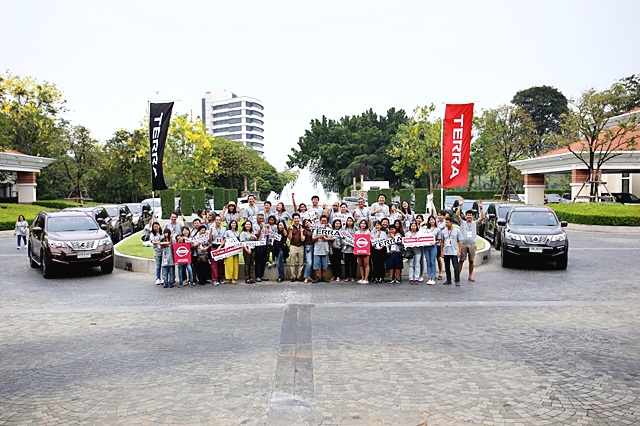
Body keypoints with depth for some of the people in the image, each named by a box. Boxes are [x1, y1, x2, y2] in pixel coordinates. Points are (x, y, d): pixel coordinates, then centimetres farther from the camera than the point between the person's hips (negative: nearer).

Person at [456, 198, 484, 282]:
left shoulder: (475, 223, 10)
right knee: (461, 260, 1)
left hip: (472, 244, 1)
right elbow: (457, 215, -6)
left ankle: (470, 276, 15)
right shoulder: (462, 223, 7)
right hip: (463, 244, -1)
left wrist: (480, 207, -10)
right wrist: (460, 205, -12)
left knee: (471, 261, 6)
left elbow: (482, 217, -3)